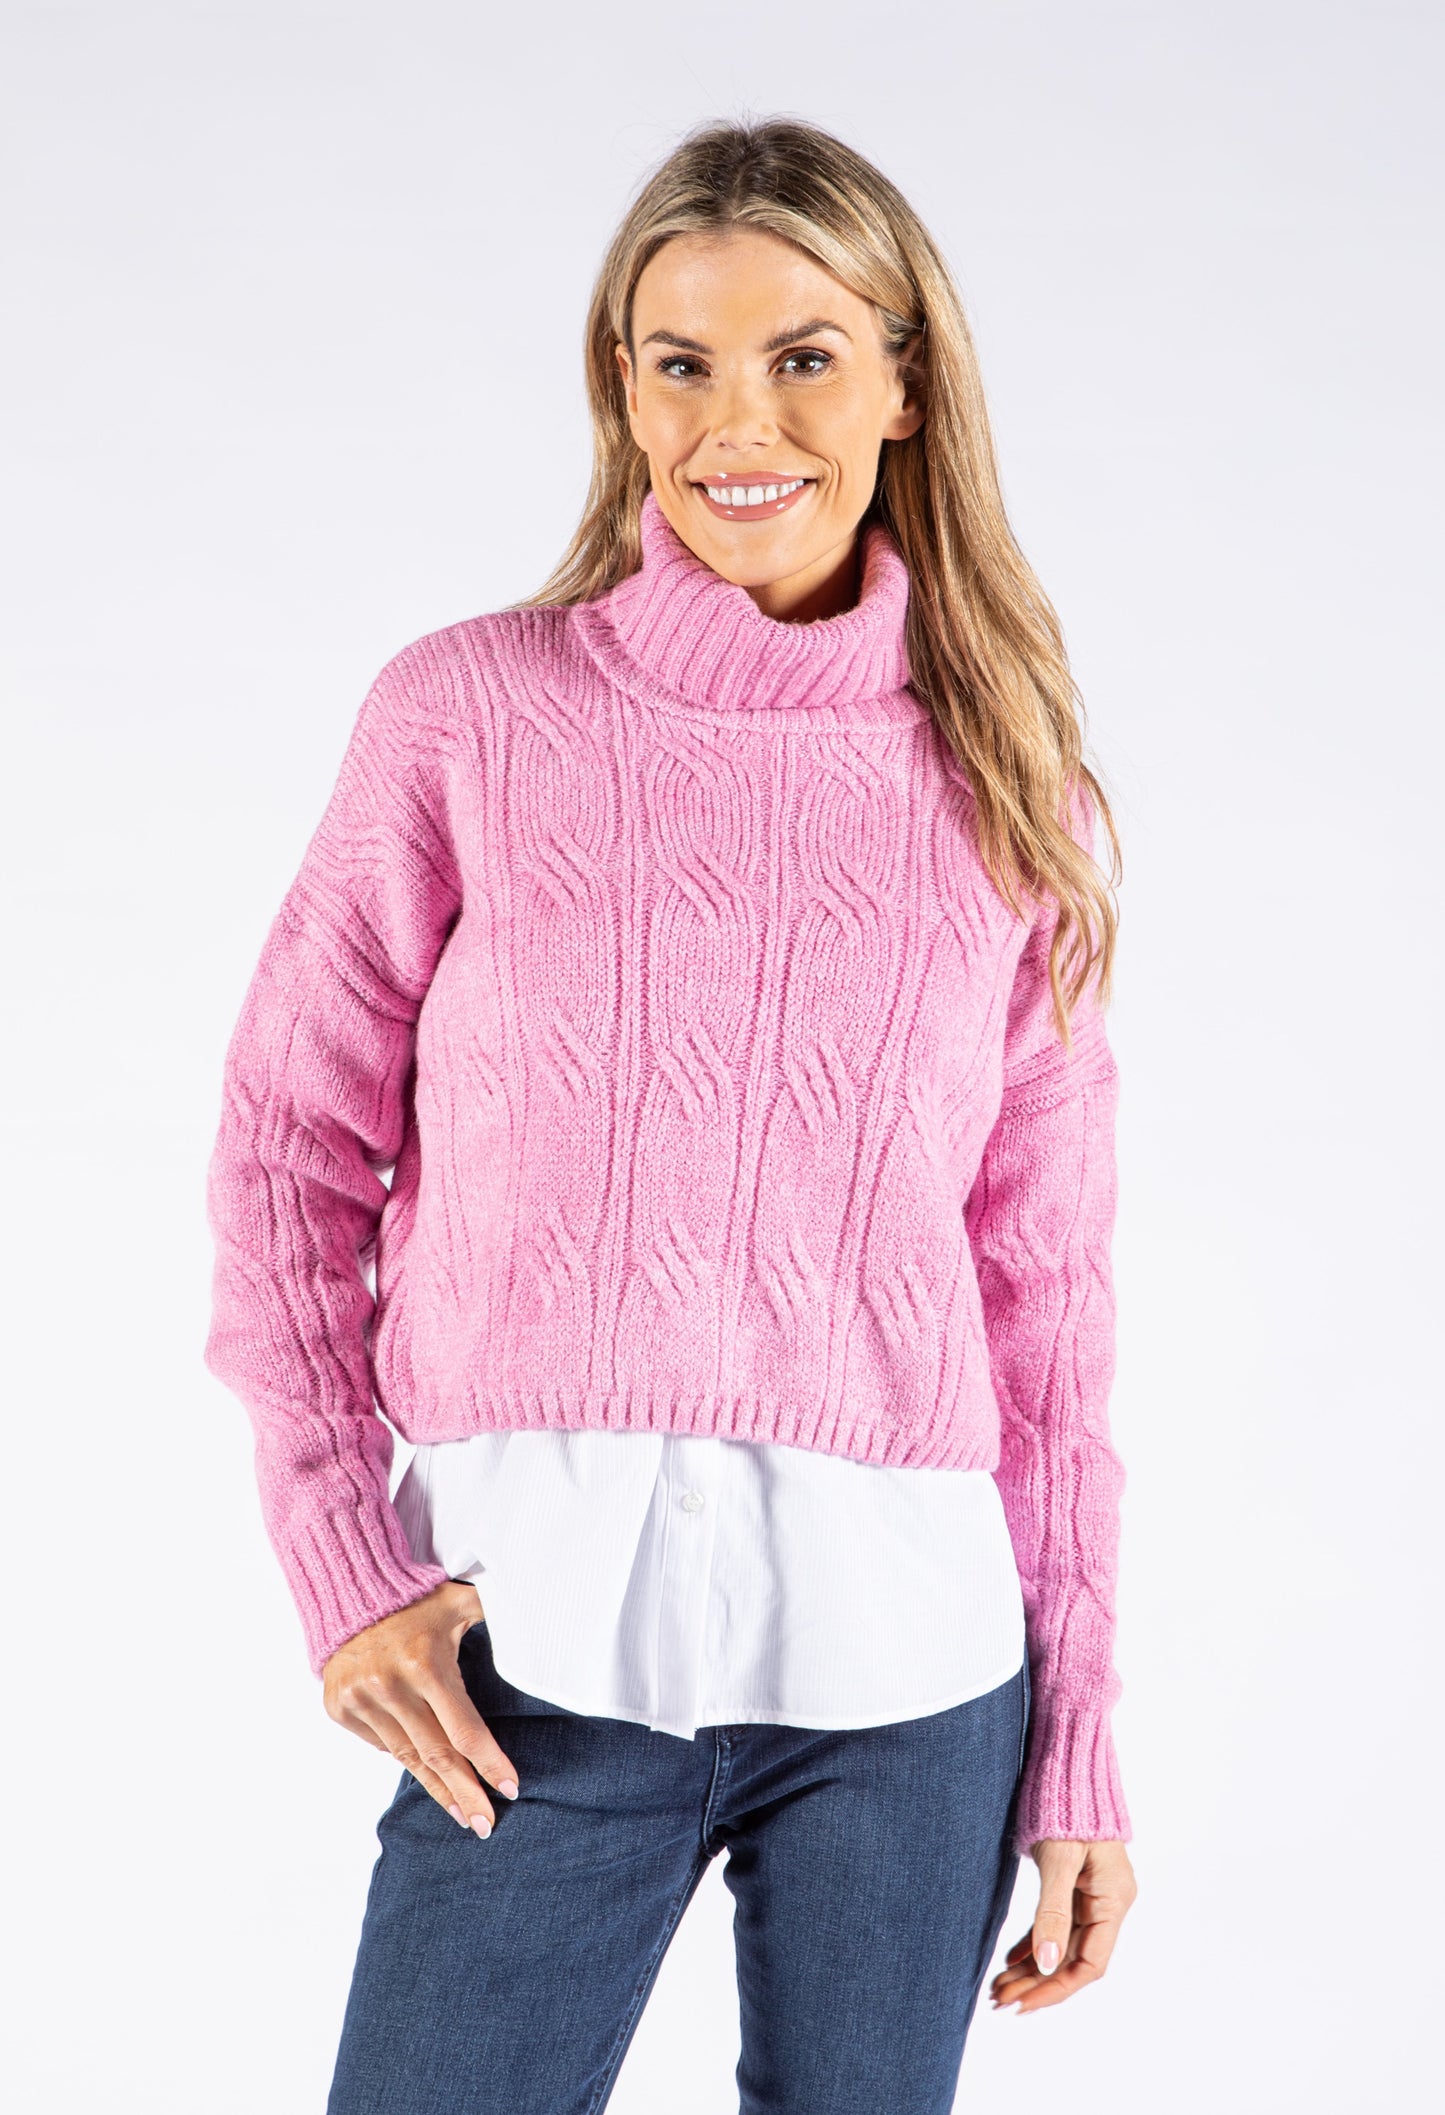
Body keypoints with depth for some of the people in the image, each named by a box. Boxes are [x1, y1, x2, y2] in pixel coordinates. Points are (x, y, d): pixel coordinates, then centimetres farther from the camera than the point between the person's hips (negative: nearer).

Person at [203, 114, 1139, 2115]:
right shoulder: (469, 715, 1)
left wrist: (1080, 1735, 7)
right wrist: (342, 1553, -4)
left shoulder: (1010, 790, 6)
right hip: (540, 1646, -1)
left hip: (907, 1652, 2)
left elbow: (1046, 1284, 7)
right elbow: (290, 1141, 6)